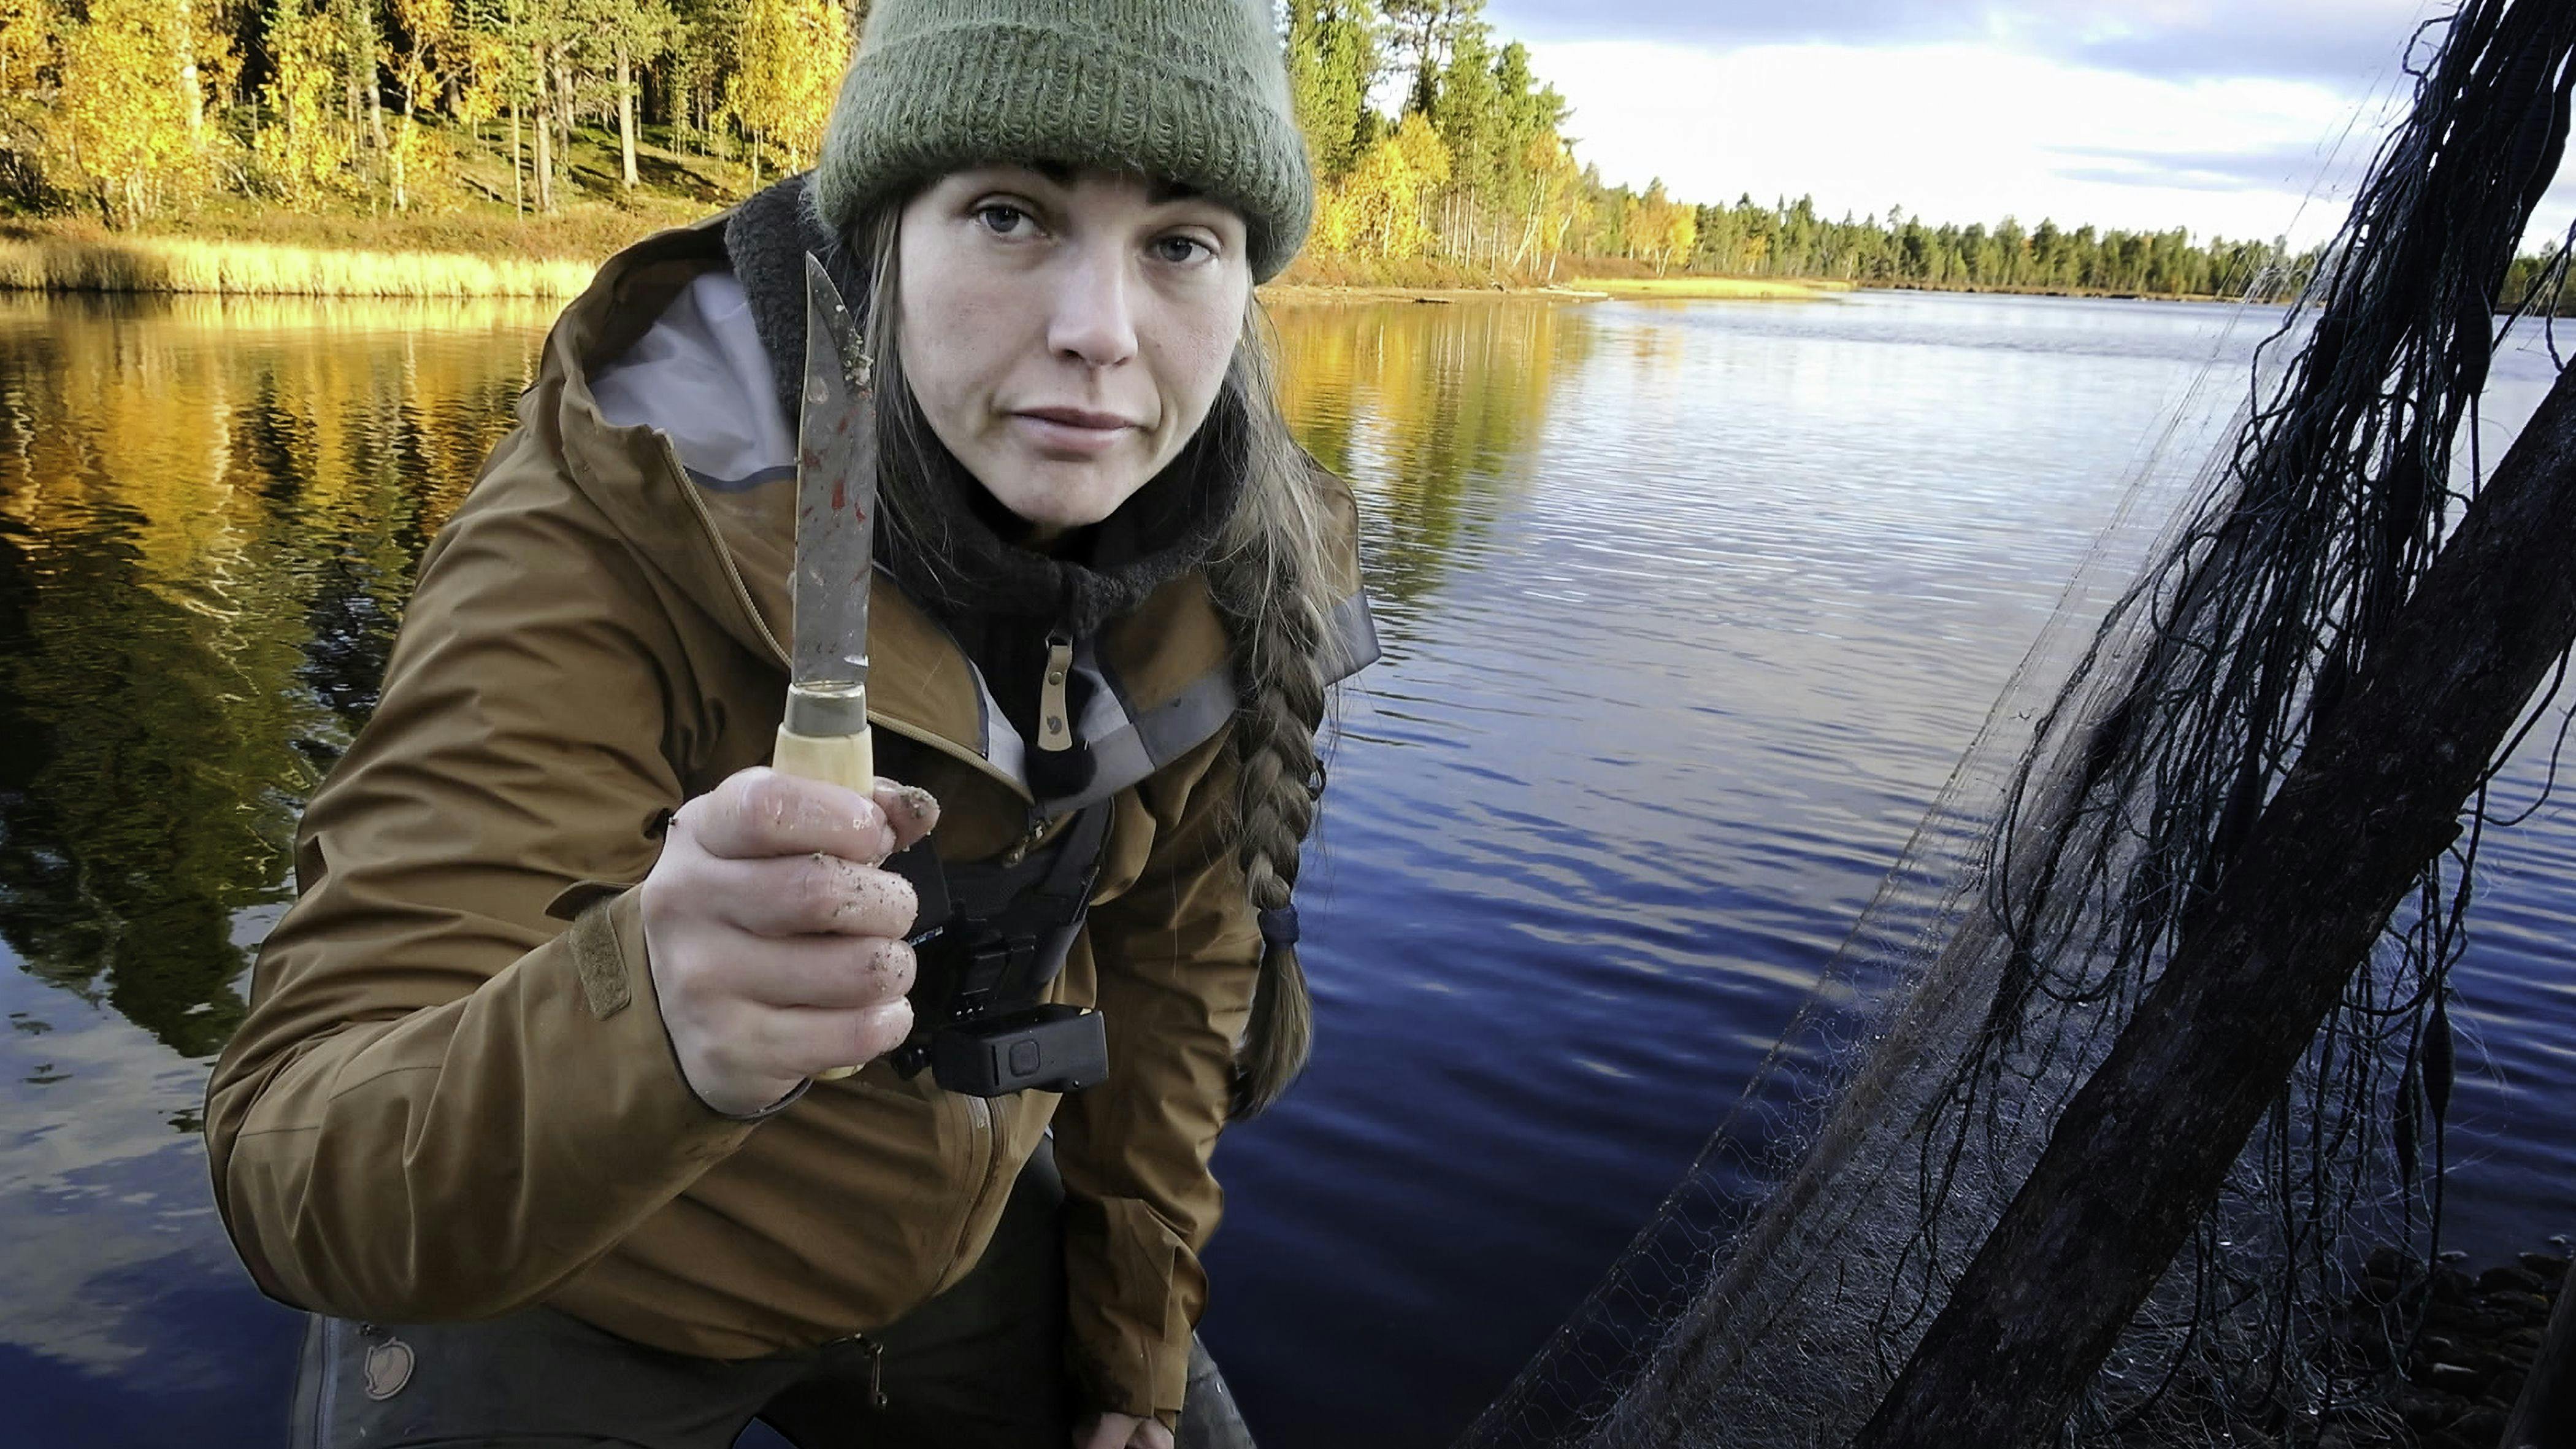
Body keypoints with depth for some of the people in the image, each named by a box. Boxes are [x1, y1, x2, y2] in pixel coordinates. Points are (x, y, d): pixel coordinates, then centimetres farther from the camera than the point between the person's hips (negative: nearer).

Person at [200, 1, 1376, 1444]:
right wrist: (651, 1028, -56)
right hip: (563, 1308, -4)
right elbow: (303, 1157, -35)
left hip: (954, 1247, 5)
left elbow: (1177, 948, -1)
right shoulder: (616, 532, -30)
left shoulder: (1231, 568, -15)